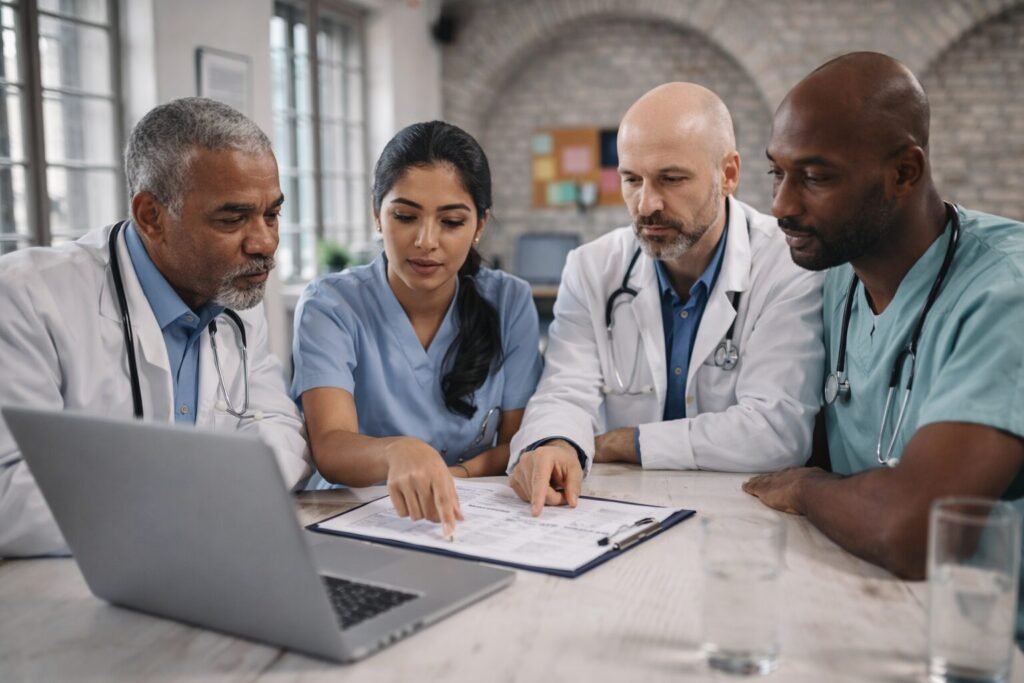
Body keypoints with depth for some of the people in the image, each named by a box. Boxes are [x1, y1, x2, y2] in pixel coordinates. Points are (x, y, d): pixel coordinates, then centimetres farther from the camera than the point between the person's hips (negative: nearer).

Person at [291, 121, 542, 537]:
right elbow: (330, 449, -21)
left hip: (477, 516, 2)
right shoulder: (329, 305, -8)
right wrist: (397, 453, -41)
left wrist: (458, 475, -16)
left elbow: (520, 443, 3)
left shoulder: (510, 302, 0)